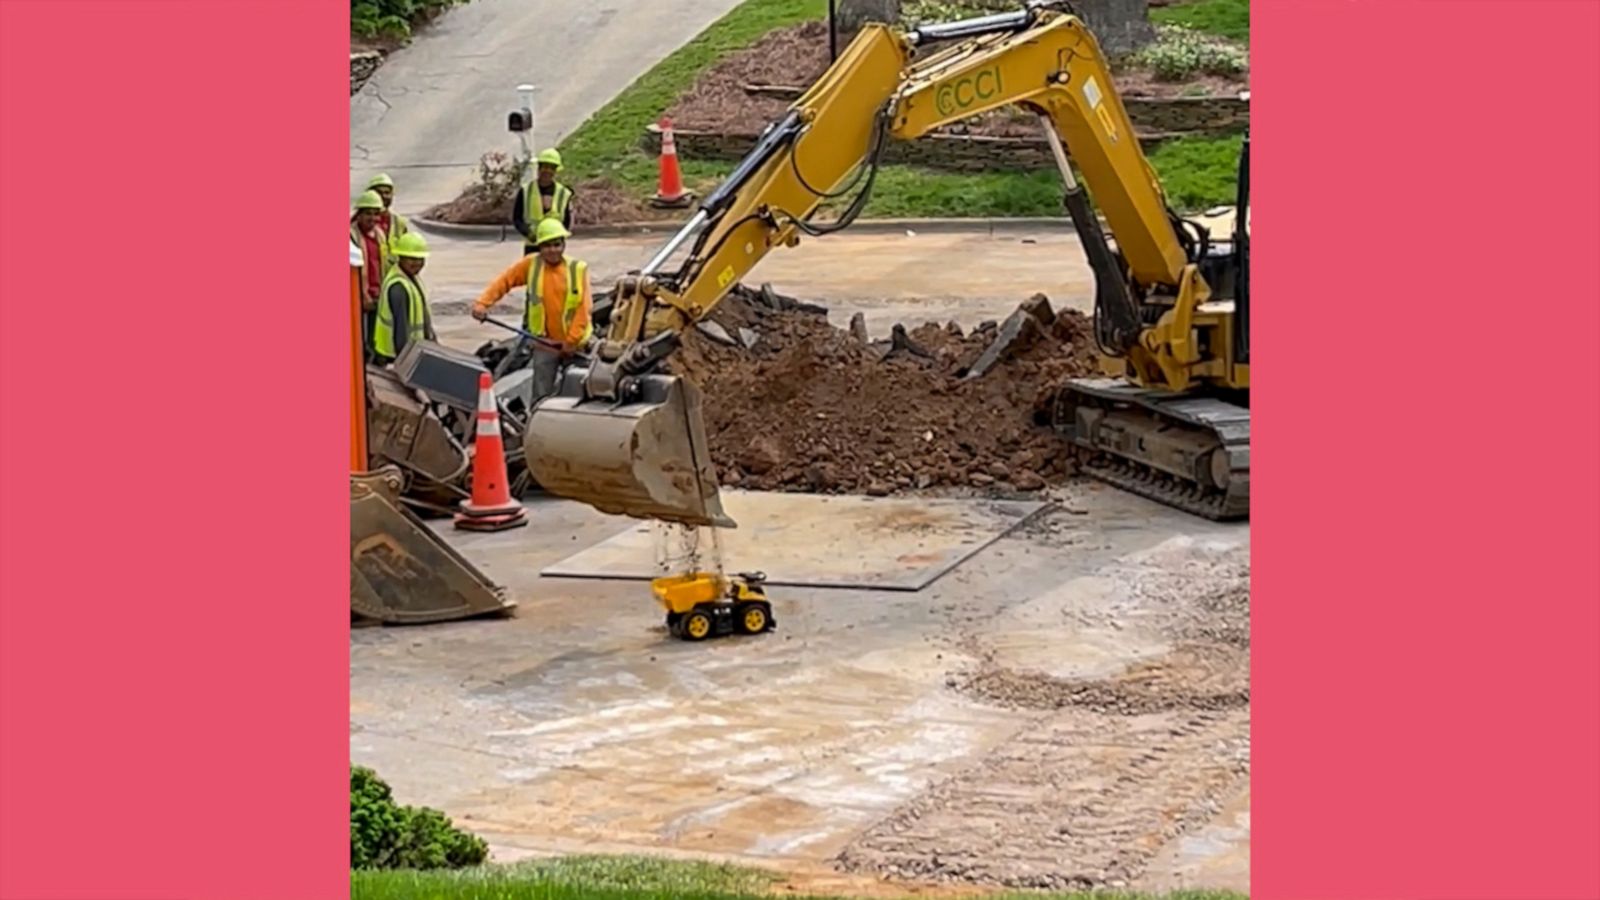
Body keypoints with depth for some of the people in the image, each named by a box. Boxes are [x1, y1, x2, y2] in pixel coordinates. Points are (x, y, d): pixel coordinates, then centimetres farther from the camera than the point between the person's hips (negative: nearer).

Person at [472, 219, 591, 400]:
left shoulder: (577, 269, -7)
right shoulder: (531, 264, -3)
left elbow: (584, 308, -9)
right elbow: (503, 282, -3)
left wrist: (571, 341, -13)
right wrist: (482, 303, -18)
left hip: (575, 344, 0)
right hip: (545, 343, 0)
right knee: (542, 396, 0)